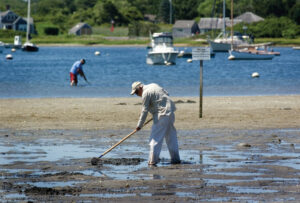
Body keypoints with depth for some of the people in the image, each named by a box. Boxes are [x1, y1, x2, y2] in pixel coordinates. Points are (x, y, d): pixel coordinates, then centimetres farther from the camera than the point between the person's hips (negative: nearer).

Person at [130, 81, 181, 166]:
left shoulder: (146, 93, -11)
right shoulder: (153, 85, 15)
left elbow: (145, 111, -11)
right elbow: (166, 94, 23)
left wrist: (139, 125, -6)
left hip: (162, 115, -9)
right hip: (170, 112, 9)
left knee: (155, 138, -8)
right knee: (171, 136, 15)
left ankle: (153, 160, -12)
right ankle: (175, 159, 18)